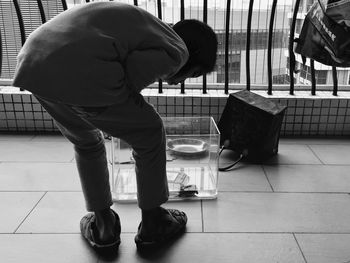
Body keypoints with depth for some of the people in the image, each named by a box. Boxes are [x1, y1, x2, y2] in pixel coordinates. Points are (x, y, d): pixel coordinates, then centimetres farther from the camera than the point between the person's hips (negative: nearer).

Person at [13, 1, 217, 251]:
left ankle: (103, 226, 37)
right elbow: (136, 69, -9)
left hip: (31, 61, 9)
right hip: (82, 75, -8)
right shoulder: (177, 52, 6)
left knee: (85, 141, 28)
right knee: (150, 136, 14)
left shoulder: (145, 23, 30)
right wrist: (127, 94, 10)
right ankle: (152, 223, 30)